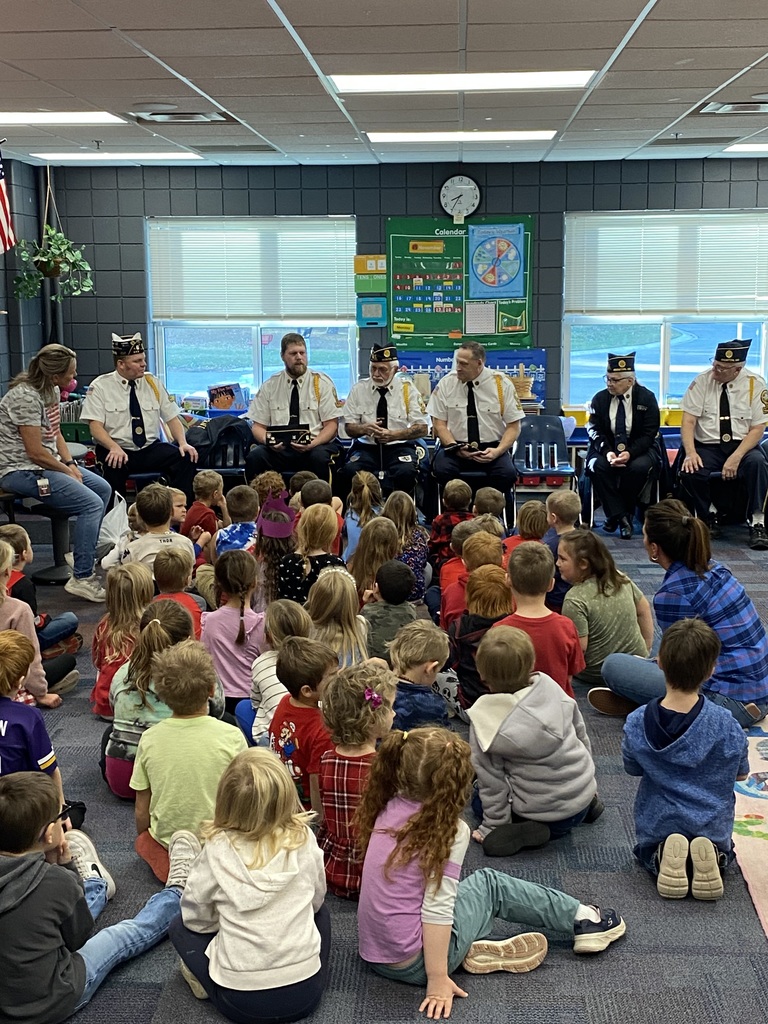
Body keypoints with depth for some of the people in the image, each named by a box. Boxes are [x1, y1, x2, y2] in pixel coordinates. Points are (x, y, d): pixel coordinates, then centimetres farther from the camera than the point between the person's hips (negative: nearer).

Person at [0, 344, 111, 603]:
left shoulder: (52, 390, 7)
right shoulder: (25, 396, -23)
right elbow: (35, 452, -23)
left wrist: (70, 463, -1)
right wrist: (66, 471, -11)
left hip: (47, 463, 10)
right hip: (21, 471, -10)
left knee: (103, 489, 12)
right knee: (92, 504, -21)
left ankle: (86, 555, 21)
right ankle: (81, 579, -17)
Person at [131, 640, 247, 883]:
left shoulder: (149, 739, -11)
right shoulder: (231, 737, -18)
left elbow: (141, 813, -2)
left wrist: (143, 840, 20)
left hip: (166, 842, 2)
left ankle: (167, 866, 16)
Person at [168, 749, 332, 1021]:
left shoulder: (218, 849, -11)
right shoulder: (303, 839, -6)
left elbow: (196, 917, 2)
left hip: (241, 999, -1)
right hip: (305, 991, 1)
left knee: (180, 927, 22)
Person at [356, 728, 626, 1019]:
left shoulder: (390, 808, -2)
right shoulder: (449, 830, -19)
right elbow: (436, 911, -20)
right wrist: (438, 980, -15)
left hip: (375, 953, 6)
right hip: (412, 964, -6)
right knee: (490, 883, 14)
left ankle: (476, 949, 6)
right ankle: (582, 919, 26)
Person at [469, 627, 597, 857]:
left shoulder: (484, 719, -22)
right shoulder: (549, 686, -11)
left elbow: (492, 781, -14)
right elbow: (581, 734, 3)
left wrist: (493, 827, 1)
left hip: (540, 811, -4)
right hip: (583, 801, 5)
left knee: (478, 795, 23)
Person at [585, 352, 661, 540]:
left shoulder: (646, 398, -4)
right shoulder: (600, 399, 1)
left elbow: (649, 434, -9)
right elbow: (594, 430, -3)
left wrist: (630, 453, -26)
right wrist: (607, 452, -23)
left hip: (638, 449, -2)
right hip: (607, 448, 2)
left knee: (639, 467, -35)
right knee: (598, 465, -31)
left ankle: (626, 514, -16)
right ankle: (619, 516, -25)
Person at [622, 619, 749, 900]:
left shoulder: (637, 724, -20)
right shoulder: (726, 726, -20)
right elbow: (740, 774, -3)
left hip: (656, 827, 0)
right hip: (713, 829, 0)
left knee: (648, 853, 34)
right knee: (724, 851, 34)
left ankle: (662, 858, -1)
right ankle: (714, 857, -1)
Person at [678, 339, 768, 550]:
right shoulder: (702, 381, -1)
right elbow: (688, 421, -5)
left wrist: (736, 457, -21)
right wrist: (690, 453, -23)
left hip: (743, 445, -1)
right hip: (707, 446, 1)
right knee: (690, 473, -29)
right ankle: (710, 515, 0)